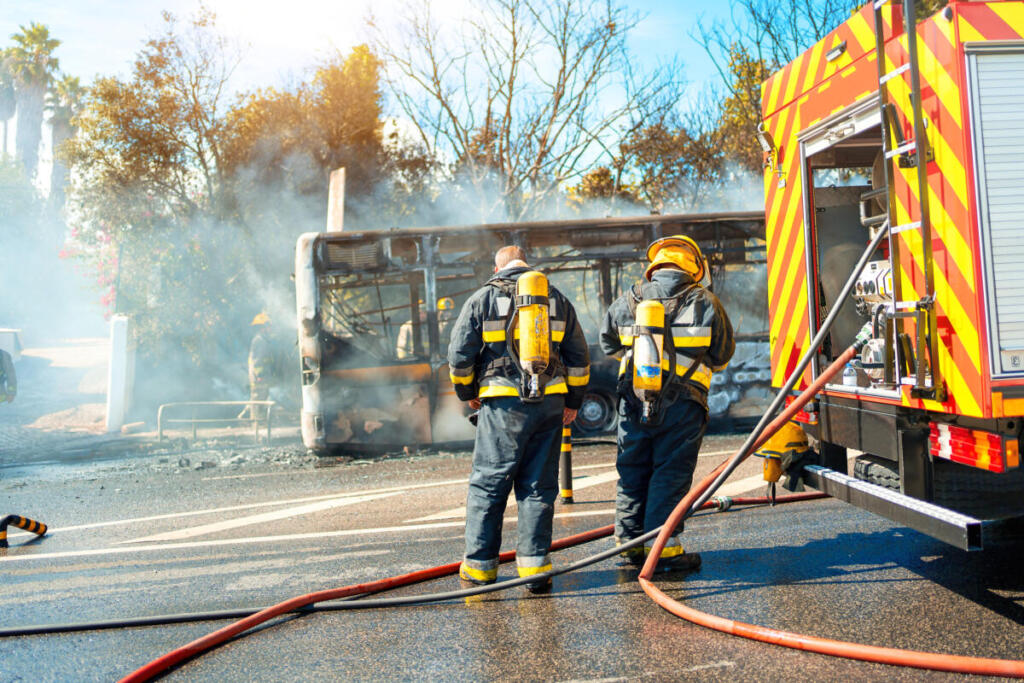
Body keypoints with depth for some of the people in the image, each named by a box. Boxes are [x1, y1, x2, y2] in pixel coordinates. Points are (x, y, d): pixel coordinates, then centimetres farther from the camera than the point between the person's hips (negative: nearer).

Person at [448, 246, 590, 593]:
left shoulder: (482, 299, 4)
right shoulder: (558, 299, 13)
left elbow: (459, 354, 1)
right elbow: (578, 356, 14)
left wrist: (467, 392, 17)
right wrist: (573, 400, 22)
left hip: (504, 404, -3)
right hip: (550, 404, 3)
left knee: (488, 484, 6)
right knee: (539, 486, 7)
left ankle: (480, 565, 11)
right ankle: (534, 567, 7)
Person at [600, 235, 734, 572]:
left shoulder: (628, 301, 4)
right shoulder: (706, 303, -2)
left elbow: (609, 342, 18)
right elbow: (723, 355, 8)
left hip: (634, 400, 3)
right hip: (682, 403, -3)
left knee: (632, 470, 13)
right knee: (671, 474, 3)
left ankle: (630, 541, 20)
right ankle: (664, 547, 3)